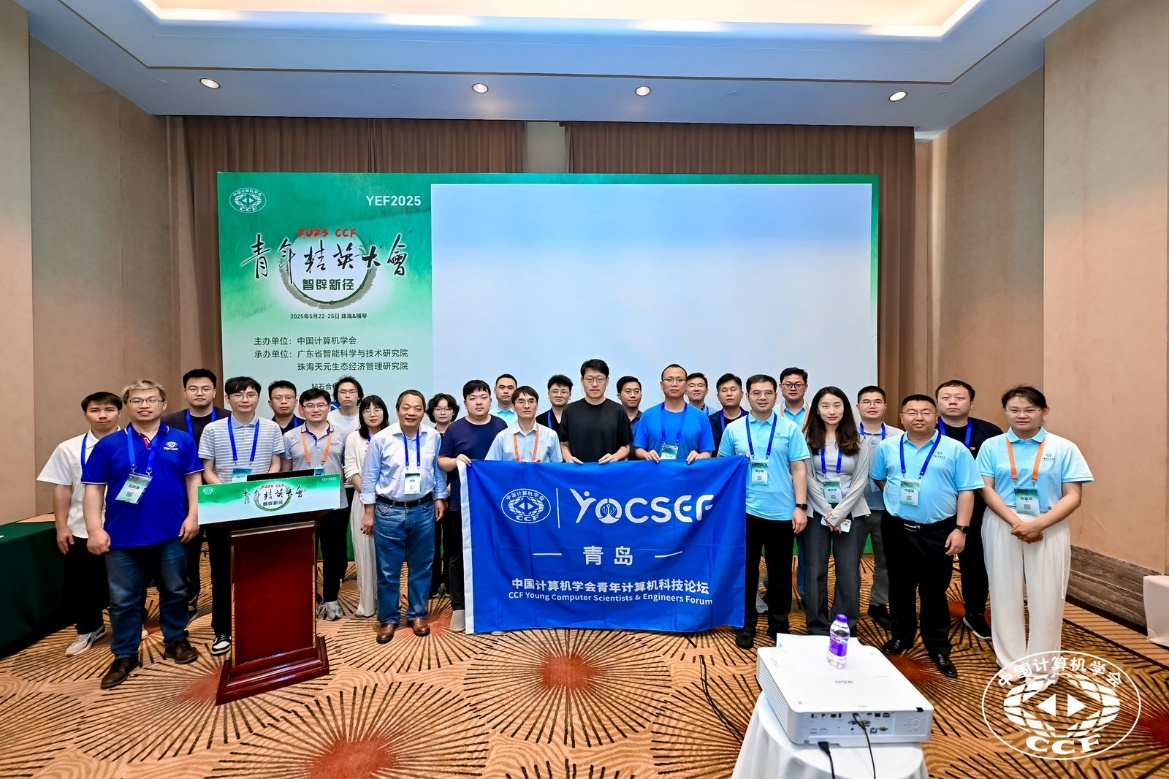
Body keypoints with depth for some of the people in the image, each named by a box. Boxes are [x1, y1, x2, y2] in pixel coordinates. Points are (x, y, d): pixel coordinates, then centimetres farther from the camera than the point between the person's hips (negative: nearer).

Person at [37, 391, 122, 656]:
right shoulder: (69, 449, -1)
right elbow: (62, 489, 3)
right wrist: (61, 527, 1)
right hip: (82, 530, 2)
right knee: (82, 584, 14)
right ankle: (88, 629, 36)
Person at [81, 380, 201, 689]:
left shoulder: (182, 440, 1)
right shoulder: (109, 444, 0)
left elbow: (193, 479, 4)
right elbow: (94, 489, 1)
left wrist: (193, 515, -5)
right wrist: (95, 530, -7)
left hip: (171, 534, 0)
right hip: (123, 536, 0)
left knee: (175, 592, 13)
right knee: (124, 599, 10)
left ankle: (176, 640, 31)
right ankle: (125, 655, 26)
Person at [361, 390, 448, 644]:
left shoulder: (433, 437, -2)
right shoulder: (381, 438, -8)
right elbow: (369, 476, -3)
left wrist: (440, 498, 7)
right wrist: (369, 512, -2)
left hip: (423, 510, 2)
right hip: (389, 511, -2)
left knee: (421, 567, 13)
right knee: (388, 570, 8)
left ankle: (417, 614, 31)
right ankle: (388, 618, 27)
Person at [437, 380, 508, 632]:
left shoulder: (501, 426, 4)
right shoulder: (455, 429, -2)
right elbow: (441, 462, 1)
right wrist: (455, 461, -18)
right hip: (462, 503, -1)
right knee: (458, 555, 8)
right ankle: (459, 607, 22)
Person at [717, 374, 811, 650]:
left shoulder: (789, 428, 0)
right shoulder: (733, 429, 1)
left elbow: (799, 469, 0)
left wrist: (800, 506, -6)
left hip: (782, 512, 0)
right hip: (745, 511, 0)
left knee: (781, 571, 13)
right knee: (747, 569, 11)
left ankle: (779, 624, 30)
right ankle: (745, 625, 25)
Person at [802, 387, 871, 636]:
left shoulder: (857, 441, 3)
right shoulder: (809, 438, 0)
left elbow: (860, 482, -3)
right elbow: (808, 478, -3)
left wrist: (838, 514, -11)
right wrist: (827, 512, -11)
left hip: (851, 513, 0)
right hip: (817, 512, 0)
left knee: (849, 573, 3)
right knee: (815, 572, 3)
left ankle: (845, 631, 17)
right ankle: (818, 630, 16)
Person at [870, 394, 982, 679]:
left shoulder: (955, 450, -3)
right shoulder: (888, 447, 3)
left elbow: (966, 491, -5)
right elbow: (879, 479, 16)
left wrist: (960, 529, -10)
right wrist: (898, 498, 5)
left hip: (938, 532, -2)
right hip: (897, 529, 2)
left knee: (934, 591, 7)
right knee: (900, 587, 15)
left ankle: (938, 647, 24)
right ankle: (901, 636, 32)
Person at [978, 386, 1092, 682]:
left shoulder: (1064, 448, 0)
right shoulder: (991, 446, 1)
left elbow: (1073, 496, -4)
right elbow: (986, 489, -3)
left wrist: (1037, 524, -16)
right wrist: (1016, 522, -16)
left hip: (1049, 529, 0)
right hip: (1002, 527, 0)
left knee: (1046, 597, 6)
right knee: (1006, 594, 8)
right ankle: (1011, 660, 23)